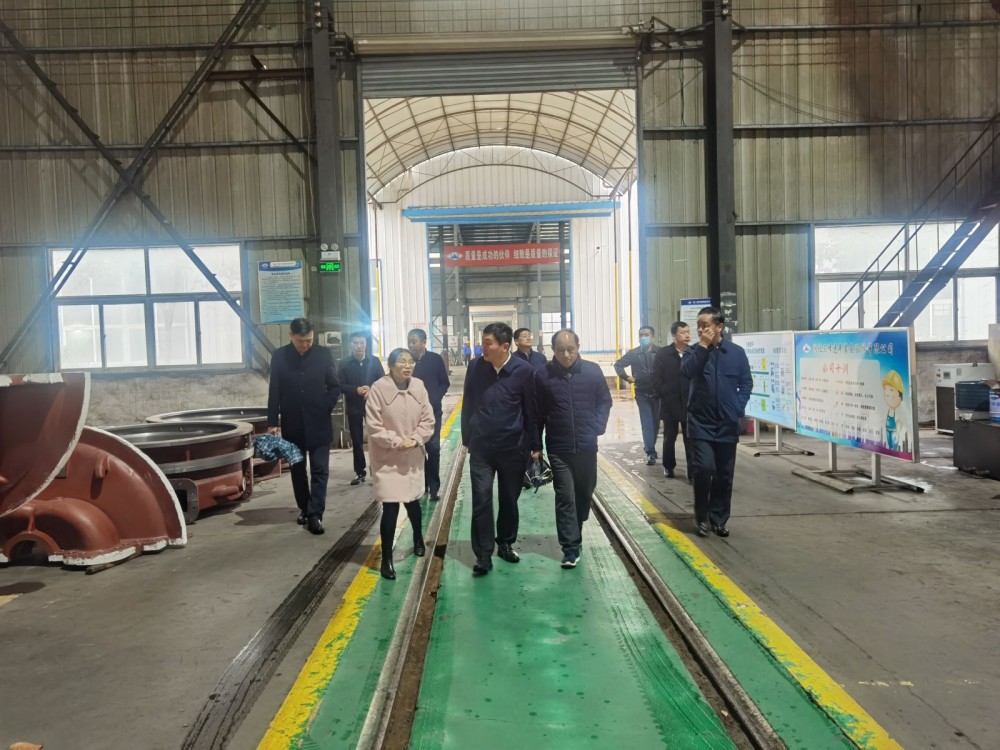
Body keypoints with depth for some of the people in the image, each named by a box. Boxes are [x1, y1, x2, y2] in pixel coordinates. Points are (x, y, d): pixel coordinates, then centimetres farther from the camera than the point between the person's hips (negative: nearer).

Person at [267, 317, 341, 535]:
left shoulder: (324, 354, -4)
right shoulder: (279, 356, -2)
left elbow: (335, 387, 2)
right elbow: (274, 392, 0)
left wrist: (325, 409, -8)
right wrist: (272, 422, -2)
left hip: (318, 423, -1)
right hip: (292, 424, 2)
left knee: (320, 470, -3)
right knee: (297, 470, 12)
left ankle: (315, 515, 2)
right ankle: (304, 509, 27)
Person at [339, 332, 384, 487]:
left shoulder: (374, 361, 0)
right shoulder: (345, 363, -2)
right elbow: (340, 385, -5)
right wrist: (356, 390, -19)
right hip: (354, 407, 0)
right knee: (356, 441, 7)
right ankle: (360, 472, 17)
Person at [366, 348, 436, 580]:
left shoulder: (419, 387, -5)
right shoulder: (378, 388, -16)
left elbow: (428, 419, -1)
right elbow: (374, 426, -14)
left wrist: (415, 439, -15)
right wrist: (397, 441, -19)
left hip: (412, 456, 4)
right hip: (386, 458, -4)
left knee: (412, 500, 19)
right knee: (390, 507, -7)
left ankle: (418, 539, 47)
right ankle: (386, 559, 9)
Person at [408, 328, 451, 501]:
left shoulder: (435, 359, -3)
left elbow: (445, 383, 0)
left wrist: (432, 399, -11)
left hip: (432, 410, -2)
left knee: (433, 448, -6)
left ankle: (433, 486, 3)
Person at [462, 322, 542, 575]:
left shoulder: (524, 370, -11)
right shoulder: (475, 367, -5)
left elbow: (531, 411, -4)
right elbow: (468, 405, 6)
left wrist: (535, 446, 0)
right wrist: (467, 439, 9)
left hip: (513, 447, -1)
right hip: (481, 447, 1)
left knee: (509, 499, 12)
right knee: (481, 500, -2)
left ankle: (506, 543, 32)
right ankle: (483, 555, 7)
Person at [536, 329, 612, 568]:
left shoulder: (592, 371, -3)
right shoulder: (543, 376, -6)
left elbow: (605, 400, 7)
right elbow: (538, 412, 1)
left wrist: (598, 427, -6)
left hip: (586, 445, 2)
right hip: (558, 448, -2)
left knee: (585, 492, 16)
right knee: (565, 497, -2)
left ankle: (574, 532, 40)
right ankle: (571, 546, 5)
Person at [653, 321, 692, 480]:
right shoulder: (662, 354, -2)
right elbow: (656, 378, -2)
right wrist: (663, 395, -4)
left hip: (690, 404, 0)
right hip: (670, 404, 1)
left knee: (690, 439, 0)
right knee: (669, 438, 14)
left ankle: (692, 472, 4)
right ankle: (668, 466, 30)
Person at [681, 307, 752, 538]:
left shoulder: (736, 352, 2)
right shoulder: (694, 351, 1)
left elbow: (746, 383, 6)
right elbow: (686, 371, -19)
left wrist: (738, 407, -5)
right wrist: (703, 346, -17)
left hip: (727, 424, 1)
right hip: (700, 422, -1)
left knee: (724, 475, 8)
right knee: (704, 468, -14)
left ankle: (718, 519, 23)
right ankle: (702, 517, 5)